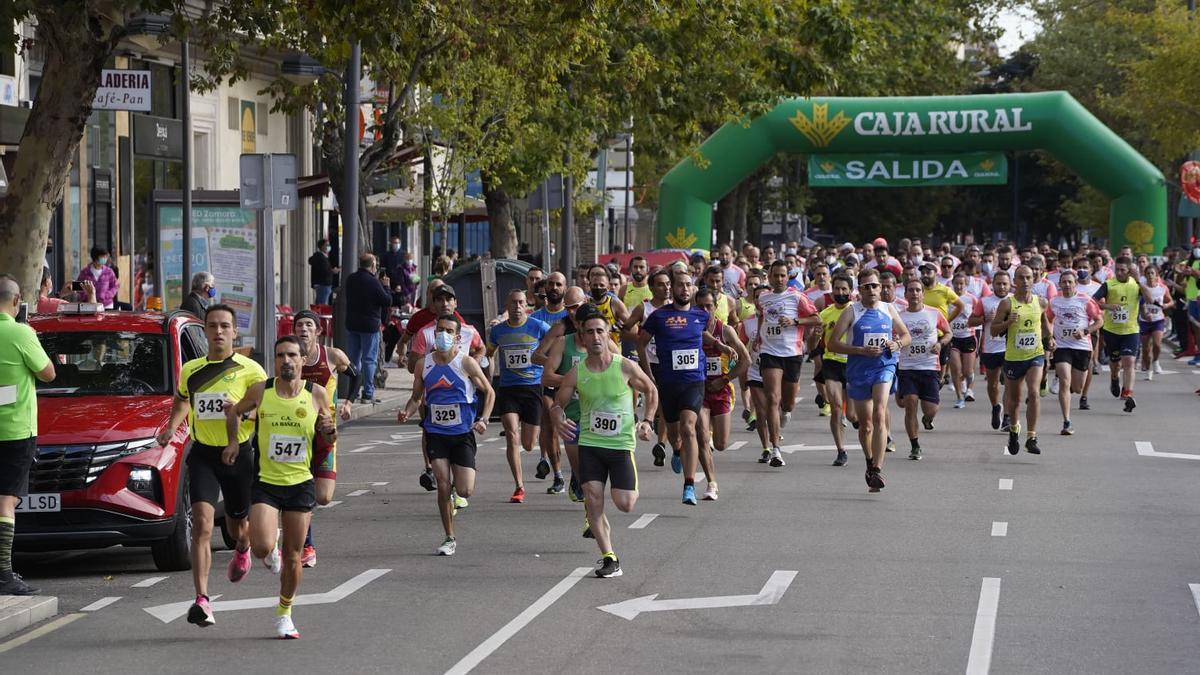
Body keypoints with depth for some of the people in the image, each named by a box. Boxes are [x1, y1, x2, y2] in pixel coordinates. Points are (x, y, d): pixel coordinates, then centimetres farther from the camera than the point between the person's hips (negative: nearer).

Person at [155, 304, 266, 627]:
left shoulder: (250, 370, -5)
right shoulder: (191, 370, 6)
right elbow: (181, 400, 26)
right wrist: (172, 427, 8)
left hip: (237, 454, -1)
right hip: (202, 454, 1)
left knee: (237, 525, 17)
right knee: (202, 524, -16)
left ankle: (242, 549, 57)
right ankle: (202, 601, -22)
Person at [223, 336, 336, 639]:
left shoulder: (317, 394, -2)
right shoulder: (260, 391, -4)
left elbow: (327, 440, 9)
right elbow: (235, 412, 16)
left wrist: (330, 431, -13)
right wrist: (233, 442, 4)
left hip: (301, 483, 1)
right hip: (266, 481, -1)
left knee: (293, 556, 5)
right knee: (262, 547, -17)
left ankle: (285, 613, 25)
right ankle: (271, 547, 21)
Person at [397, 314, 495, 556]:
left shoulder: (466, 363, -6)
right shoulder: (424, 363, 3)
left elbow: (489, 392, 3)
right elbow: (416, 397, 12)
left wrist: (483, 420, -10)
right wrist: (407, 412, -9)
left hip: (463, 434, -2)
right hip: (435, 433, 2)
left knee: (464, 491, -6)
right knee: (442, 486, -8)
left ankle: (456, 484, 33)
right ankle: (449, 538, 5)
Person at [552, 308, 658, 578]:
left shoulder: (625, 367, -9)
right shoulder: (576, 373, -4)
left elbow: (651, 391, 8)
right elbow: (558, 402, 7)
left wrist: (646, 421, -4)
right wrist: (559, 420, -15)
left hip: (622, 444, -2)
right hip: (589, 444, 2)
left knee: (625, 504, -8)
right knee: (592, 499, -10)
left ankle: (631, 488, 31)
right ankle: (609, 558, 0)